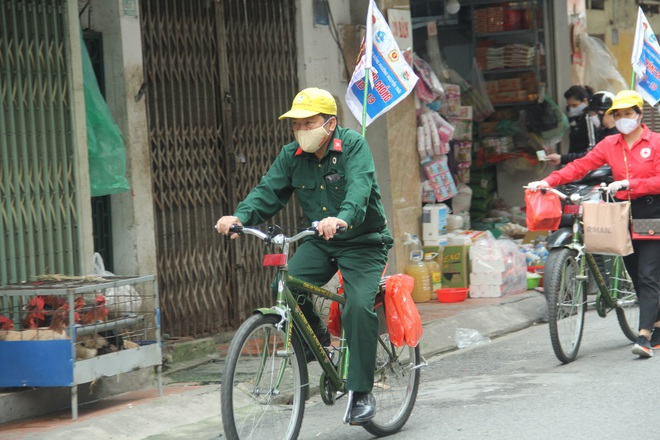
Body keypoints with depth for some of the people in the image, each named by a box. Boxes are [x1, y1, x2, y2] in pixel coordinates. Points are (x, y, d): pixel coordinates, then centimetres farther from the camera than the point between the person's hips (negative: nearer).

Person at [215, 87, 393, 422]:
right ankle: (320, 344, 6)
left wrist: (342, 218, -53)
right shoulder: (292, 156, 1)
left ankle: (361, 393, -12)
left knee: (358, 307, -23)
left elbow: (359, 187, -31)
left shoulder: (353, 146, -15)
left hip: (362, 242, -5)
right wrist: (239, 216, -29)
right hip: (320, 242, 5)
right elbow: (268, 191, -7)